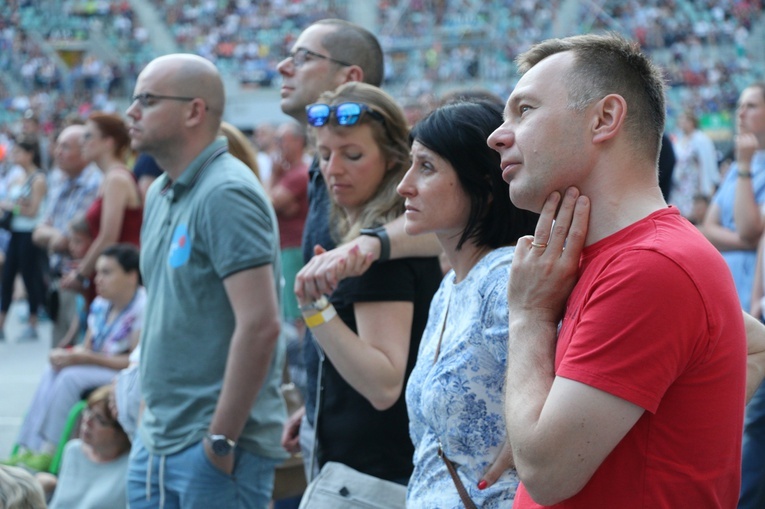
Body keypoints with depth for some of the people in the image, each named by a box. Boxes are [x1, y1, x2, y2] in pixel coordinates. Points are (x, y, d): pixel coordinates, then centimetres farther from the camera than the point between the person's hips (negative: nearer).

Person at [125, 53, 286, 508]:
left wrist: (221, 438, -20)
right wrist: (152, 409, 15)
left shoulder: (226, 194, -16)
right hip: (156, 441, 9)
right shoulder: (161, 194, 13)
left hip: (213, 447, -9)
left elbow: (260, 325, -24)